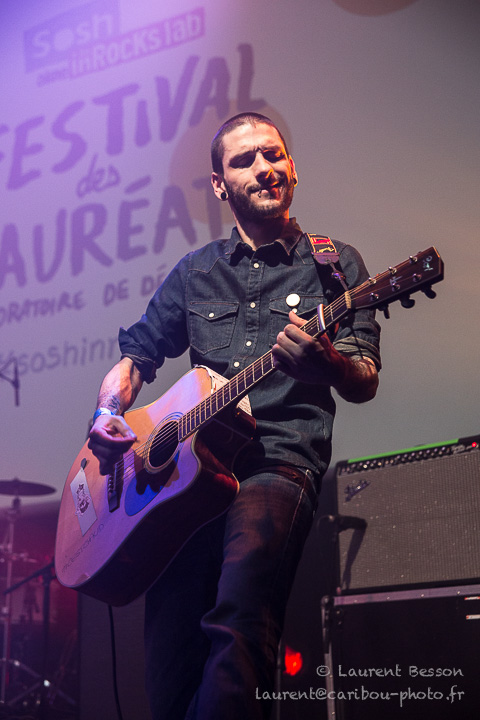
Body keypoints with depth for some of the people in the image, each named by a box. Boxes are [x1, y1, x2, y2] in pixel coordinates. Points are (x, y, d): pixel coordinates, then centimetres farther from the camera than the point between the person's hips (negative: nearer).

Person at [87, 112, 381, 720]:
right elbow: (135, 356, 24)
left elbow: (364, 384, 4)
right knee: (168, 662, -10)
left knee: (240, 613, -31)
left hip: (280, 460, -3)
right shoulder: (195, 272, 19)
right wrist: (108, 417, 4)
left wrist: (325, 360, -20)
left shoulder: (335, 264, 11)